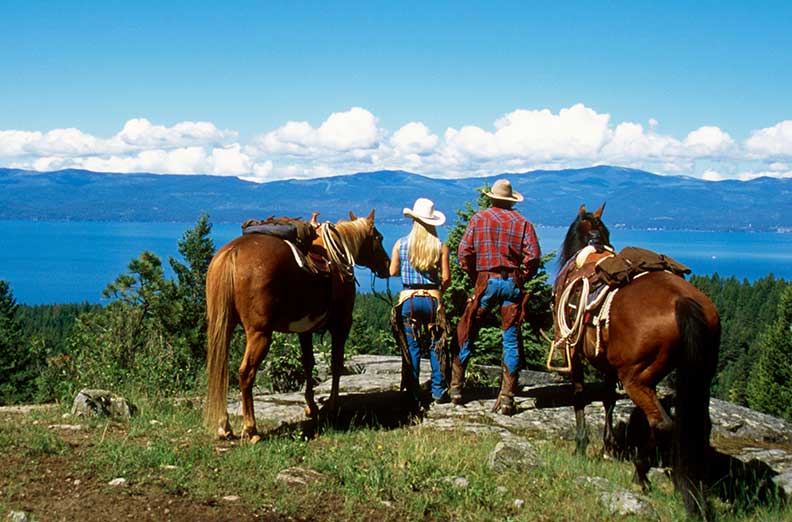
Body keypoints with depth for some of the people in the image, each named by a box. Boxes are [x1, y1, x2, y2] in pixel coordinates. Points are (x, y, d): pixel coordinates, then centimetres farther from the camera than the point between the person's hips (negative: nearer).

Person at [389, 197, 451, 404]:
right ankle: (438, 391, 9)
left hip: (408, 299, 0)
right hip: (433, 299, 0)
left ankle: (414, 392, 8)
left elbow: (393, 272, 3)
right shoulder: (440, 247, -4)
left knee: (411, 346, 7)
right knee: (436, 346, 10)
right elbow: (446, 278, -5)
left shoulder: (401, 244, -2)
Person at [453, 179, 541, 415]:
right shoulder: (523, 222, 5)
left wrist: (473, 276, 9)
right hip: (513, 282, 1)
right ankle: (507, 397, 3)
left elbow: (464, 251, -1)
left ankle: (456, 386, 11)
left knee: (466, 332, 11)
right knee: (511, 340, 4)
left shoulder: (479, 218, 4)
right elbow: (533, 257, -5)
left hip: (486, 281, -1)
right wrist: (522, 279, 8)